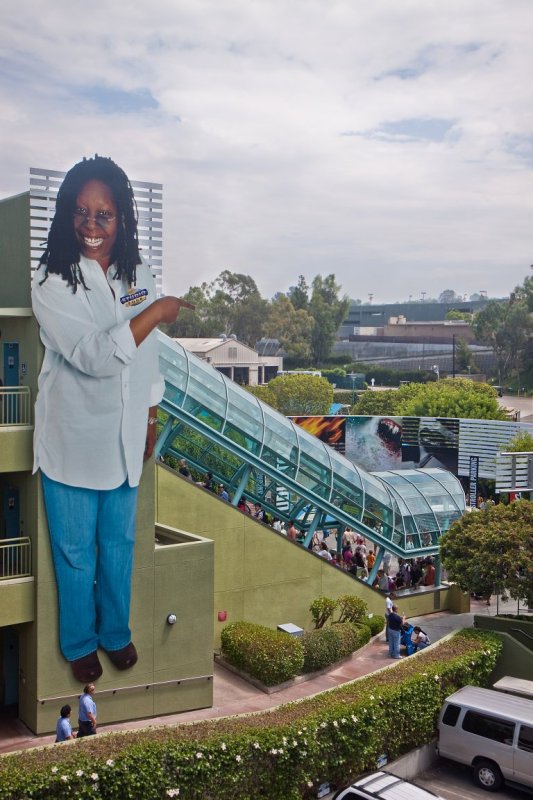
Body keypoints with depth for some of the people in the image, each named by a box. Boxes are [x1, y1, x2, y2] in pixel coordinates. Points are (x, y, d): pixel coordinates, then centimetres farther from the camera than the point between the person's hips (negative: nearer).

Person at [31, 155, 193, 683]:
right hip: (73, 439, -4)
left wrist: (150, 419, 14)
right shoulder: (51, 282, -16)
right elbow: (92, 356, -25)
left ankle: (115, 632, 39)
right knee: (75, 551, 11)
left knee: (119, 542, 18)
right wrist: (155, 313, -22)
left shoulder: (137, 276, 0)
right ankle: (79, 643, 33)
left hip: (124, 437, 4)